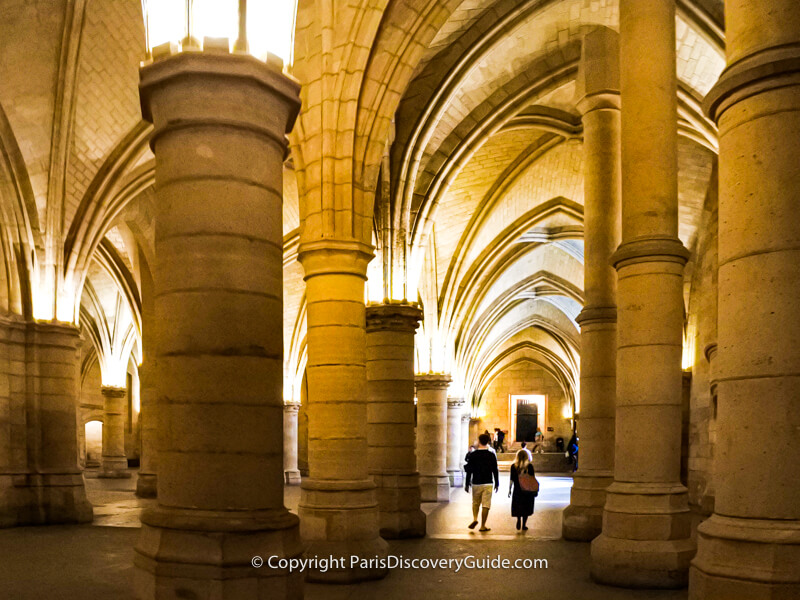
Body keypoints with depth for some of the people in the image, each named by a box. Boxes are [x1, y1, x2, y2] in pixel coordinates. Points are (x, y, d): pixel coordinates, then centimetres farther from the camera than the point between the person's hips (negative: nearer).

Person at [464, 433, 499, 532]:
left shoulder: (472, 455, -5)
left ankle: (475, 519, -3)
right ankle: (483, 526, 4)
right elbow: (495, 470, 1)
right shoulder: (491, 455, -3)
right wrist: (497, 483, 12)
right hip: (488, 483, 0)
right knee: (486, 505, 3)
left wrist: (467, 484, 5)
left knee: (475, 503, 18)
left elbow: (469, 471, -3)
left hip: (476, 483, 0)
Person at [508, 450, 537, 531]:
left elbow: (511, 480, -2)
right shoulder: (529, 466, -6)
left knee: (518, 507, 14)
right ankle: (524, 525, 10)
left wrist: (509, 490, 6)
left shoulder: (513, 466, -4)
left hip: (517, 490, 1)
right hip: (528, 490, -1)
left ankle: (519, 521, -5)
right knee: (526, 508, 9)